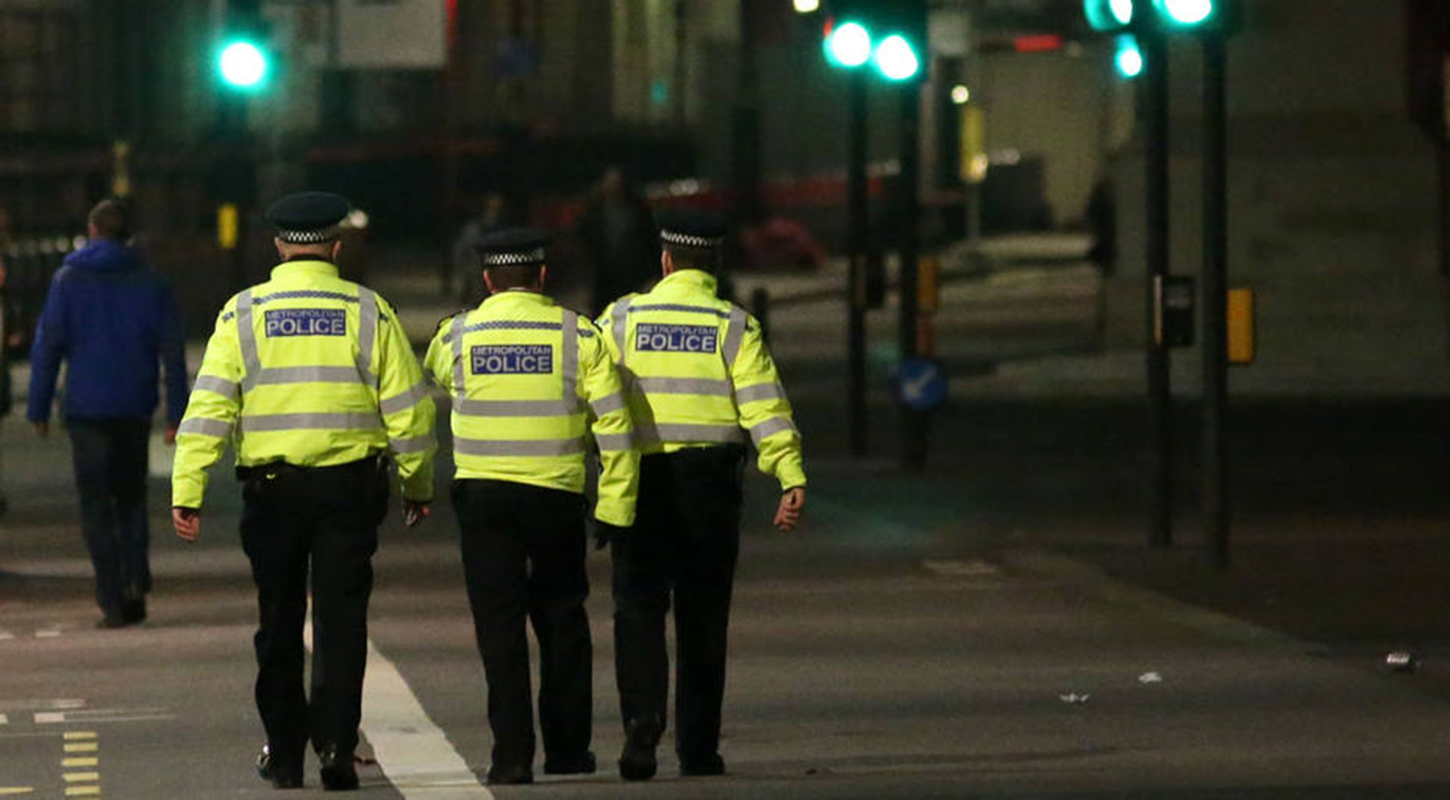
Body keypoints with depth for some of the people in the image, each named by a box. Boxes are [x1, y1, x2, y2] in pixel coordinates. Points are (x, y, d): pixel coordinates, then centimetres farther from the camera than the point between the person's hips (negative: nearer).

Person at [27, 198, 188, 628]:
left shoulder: (69, 279, -1)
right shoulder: (150, 283, 4)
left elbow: (47, 346, -4)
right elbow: (173, 353, 1)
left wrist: (38, 409, 1)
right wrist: (176, 414, 3)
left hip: (86, 407, -2)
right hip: (135, 409, 2)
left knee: (96, 505, 3)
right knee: (130, 496, 18)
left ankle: (113, 601, -4)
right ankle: (136, 578, -2)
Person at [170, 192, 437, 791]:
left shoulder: (243, 314, 1)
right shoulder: (368, 312, 1)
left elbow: (209, 405, -5)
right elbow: (407, 406, 2)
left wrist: (187, 490, -6)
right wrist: (418, 483, 14)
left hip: (271, 486, 1)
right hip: (350, 485, -1)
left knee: (279, 623, 11)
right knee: (340, 618, 2)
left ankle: (284, 753, 16)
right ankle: (335, 742, -12)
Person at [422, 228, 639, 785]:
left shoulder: (457, 335, -1)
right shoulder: (577, 335, -2)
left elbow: (431, 379, 20)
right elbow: (615, 424, -5)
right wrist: (616, 507, -1)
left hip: (482, 495, 0)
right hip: (556, 494, 0)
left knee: (499, 625, 2)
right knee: (562, 622, 14)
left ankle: (512, 754, -4)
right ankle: (567, 748, 19)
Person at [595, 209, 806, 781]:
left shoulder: (622, 319, 3)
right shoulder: (734, 327, 0)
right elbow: (765, 407, -9)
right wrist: (792, 478, -14)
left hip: (638, 479, 0)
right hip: (709, 485, 0)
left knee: (638, 607, 0)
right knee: (703, 617, 9)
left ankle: (643, 718, -24)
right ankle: (698, 747, 11)